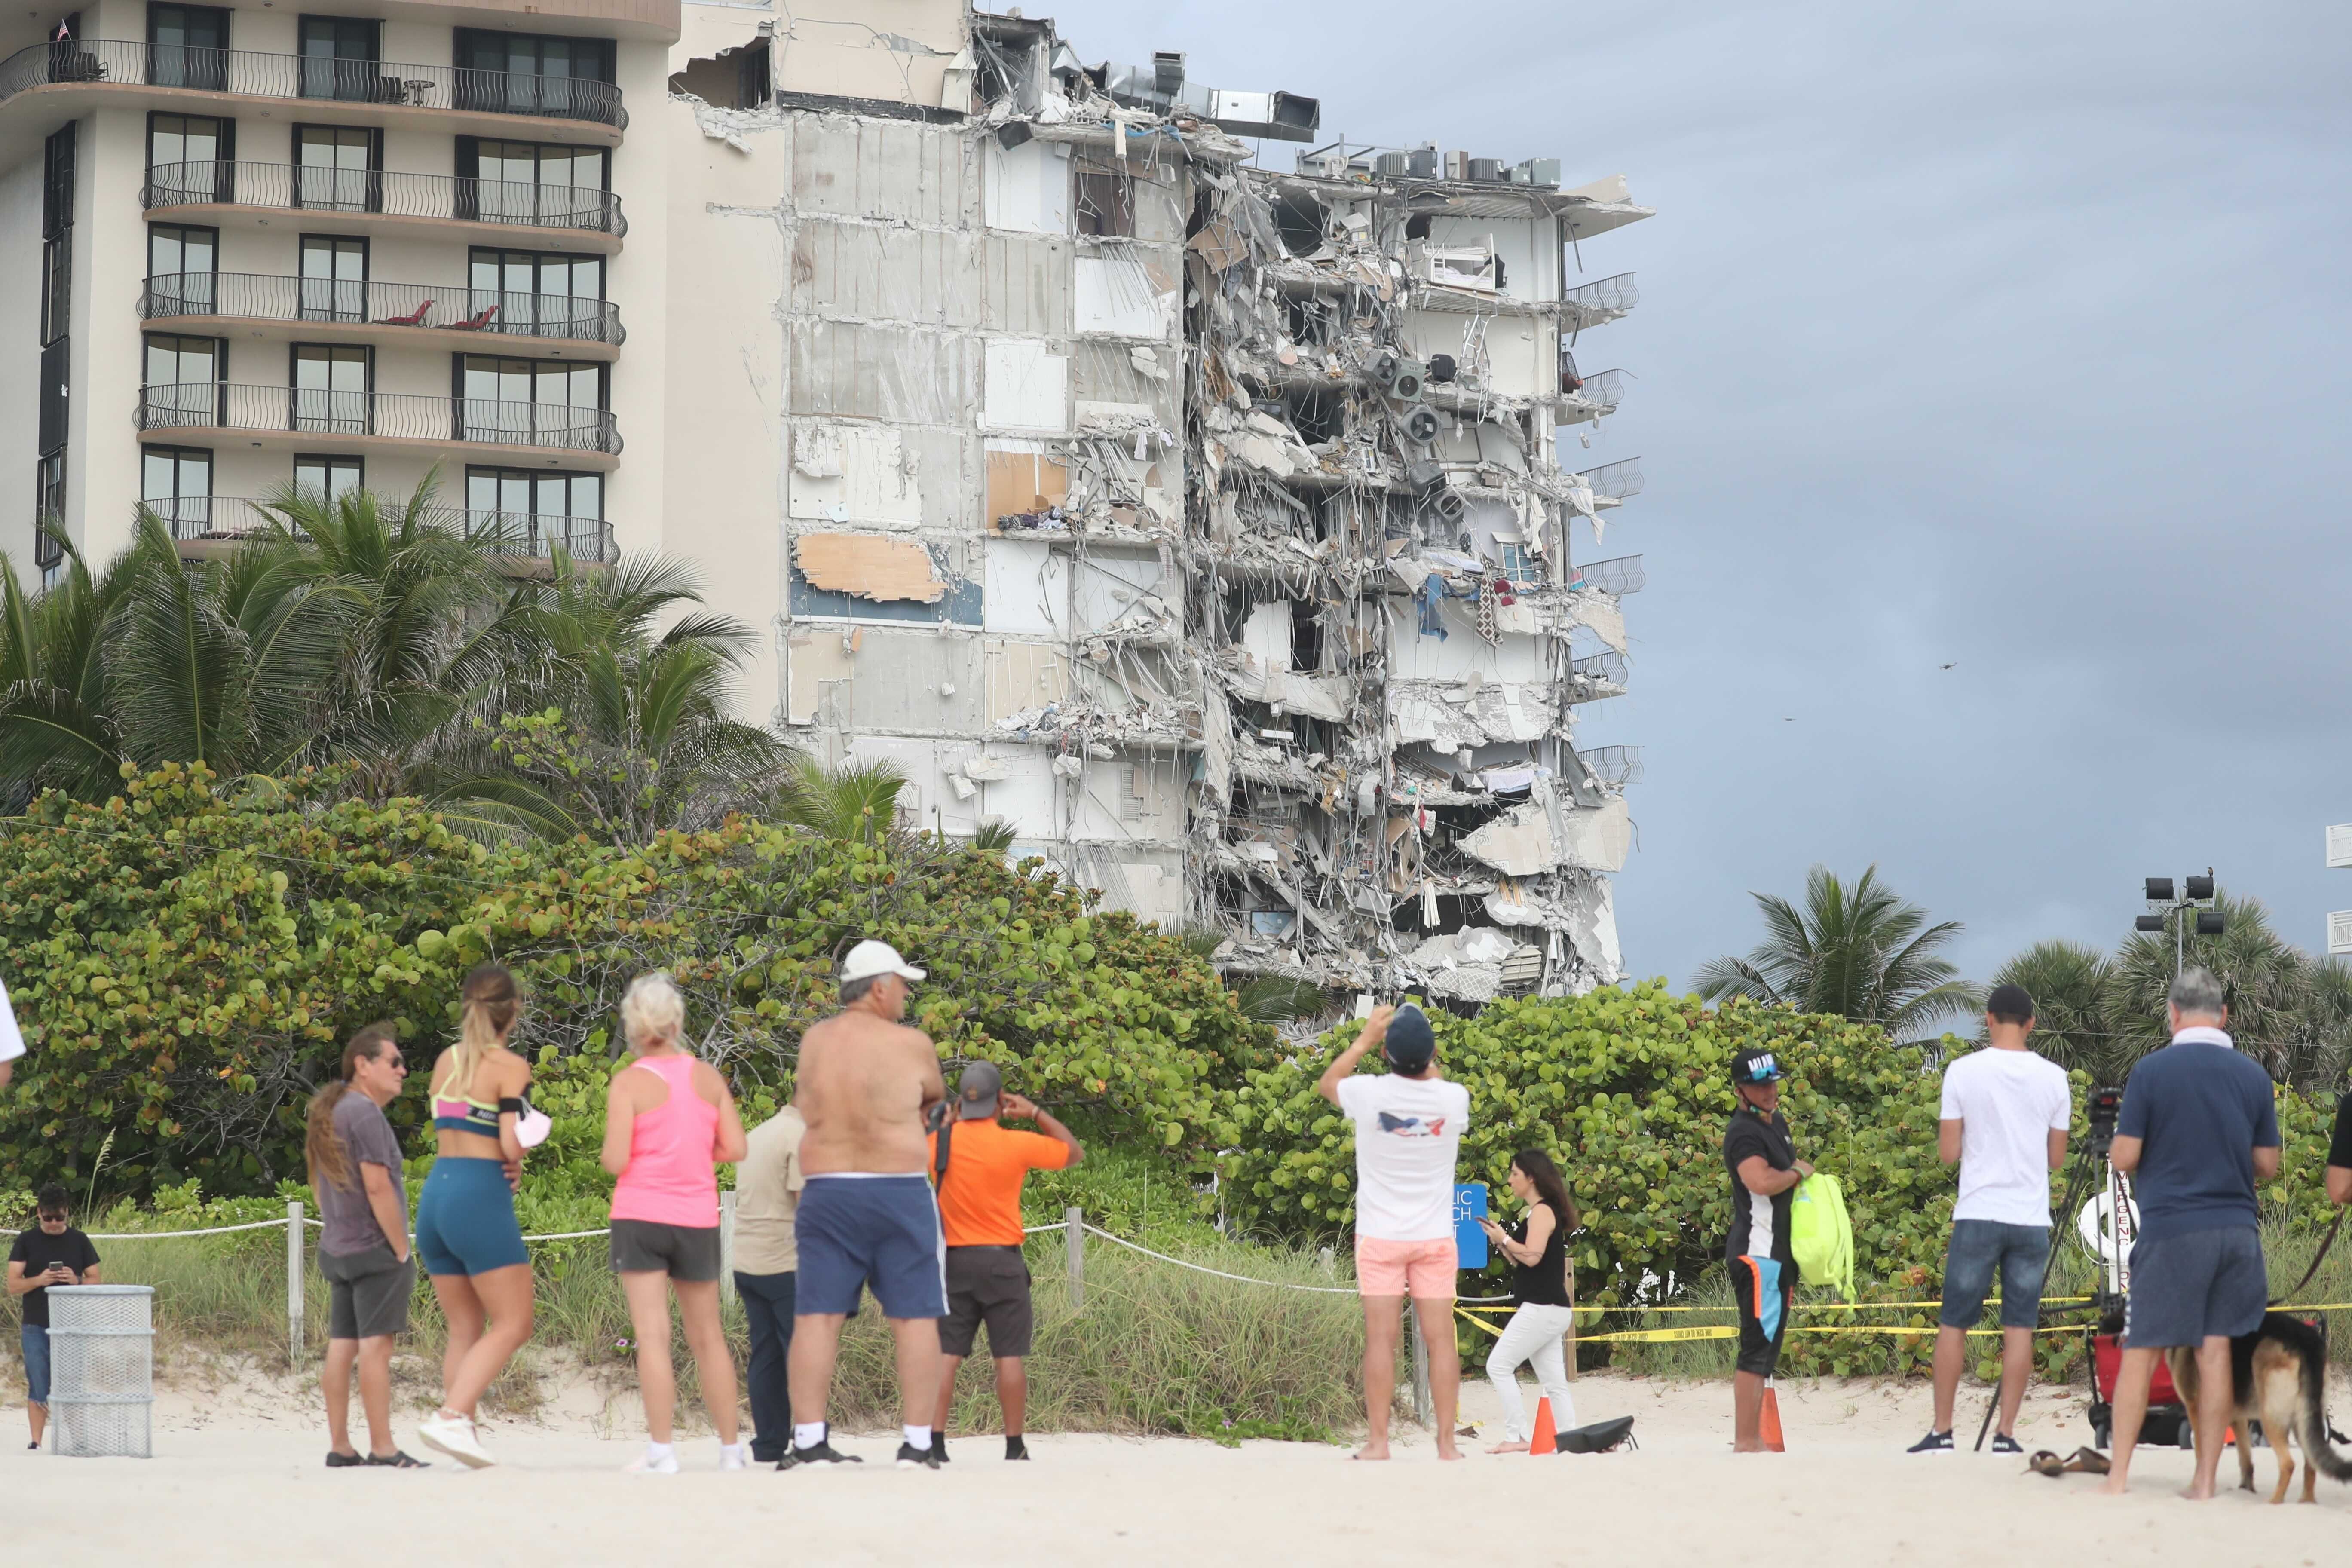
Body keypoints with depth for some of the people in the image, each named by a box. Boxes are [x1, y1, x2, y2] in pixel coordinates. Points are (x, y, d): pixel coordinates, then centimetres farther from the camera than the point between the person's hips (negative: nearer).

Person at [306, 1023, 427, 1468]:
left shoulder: (329, 1114, 16)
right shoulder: (365, 1113, -14)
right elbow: (377, 1187, -19)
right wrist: (402, 1250, -14)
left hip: (336, 1249, 9)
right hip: (373, 1248, -9)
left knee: (341, 1346, 7)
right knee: (375, 1346, -9)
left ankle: (339, 1447, 9)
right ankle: (383, 1448, -10)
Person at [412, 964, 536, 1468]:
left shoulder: (446, 1060, 12)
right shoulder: (510, 1067, -8)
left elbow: (446, 1129, 13)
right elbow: (512, 1143, -16)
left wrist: (503, 1166, 3)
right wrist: (516, 1166, 5)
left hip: (435, 1193, 7)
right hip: (481, 1198, -7)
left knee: (465, 1330, 12)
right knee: (512, 1325, -3)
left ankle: (462, 1431, 5)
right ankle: (451, 1416, -18)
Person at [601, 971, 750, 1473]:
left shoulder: (630, 1082, -8)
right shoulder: (708, 1077, 3)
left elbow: (615, 1161, -13)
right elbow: (735, 1148, 1)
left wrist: (612, 1152, 9)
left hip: (641, 1218, -3)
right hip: (697, 1220, 3)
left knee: (653, 1334, -4)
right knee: (707, 1336, 14)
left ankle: (661, 1450, -9)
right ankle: (730, 1446, 18)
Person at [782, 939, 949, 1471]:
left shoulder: (814, 1042, 6)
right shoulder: (911, 1045, -5)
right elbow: (936, 1096, 13)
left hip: (825, 1191, 3)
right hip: (900, 1192, -3)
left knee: (817, 1316, 3)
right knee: (915, 1317, 2)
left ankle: (809, 1440, -2)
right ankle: (917, 1443, 0)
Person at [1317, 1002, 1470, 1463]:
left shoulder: (1370, 1093, -13)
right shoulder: (1453, 1098, -9)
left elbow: (1326, 1084, 11)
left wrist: (1364, 1040, 17)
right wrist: (1427, 1056, 20)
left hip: (1380, 1235, -1)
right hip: (1435, 1236, 1)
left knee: (1382, 1338, -1)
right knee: (1441, 1339, 1)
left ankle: (1378, 1440, -3)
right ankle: (1447, 1440, 0)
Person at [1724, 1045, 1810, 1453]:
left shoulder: (1777, 1122, 18)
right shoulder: (1743, 1132, -14)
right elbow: (1762, 1181, -32)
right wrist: (1798, 1172, -14)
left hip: (1778, 1251, 11)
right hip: (1757, 1253, -11)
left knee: (1765, 1346, 13)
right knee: (1758, 1347, -13)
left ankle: (1753, 1440, 19)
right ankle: (1745, 1442, -15)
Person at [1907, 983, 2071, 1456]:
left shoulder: (1963, 1072, -5)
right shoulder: (2053, 1078, 1)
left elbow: (1949, 1152, -2)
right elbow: (2056, 1159, 8)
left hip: (1977, 1216, -1)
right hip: (2032, 1218, 2)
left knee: (1953, 1324, 7)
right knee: (2019, 1327, 4)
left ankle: (1941, 1431, 7)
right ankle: (2006, 1433, 1)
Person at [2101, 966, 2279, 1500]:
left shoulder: (2151, 1071, -7)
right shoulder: (2254, 1076, 4)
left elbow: (2124, 1158, -8)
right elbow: (2268, 1166, 8)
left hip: (2171, 1230, -3)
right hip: (2236, 1230, 3)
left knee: (2141, 1352, 3)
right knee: (2217, 1352, 5)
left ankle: (2119, 1475, 1)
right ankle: (2205, 1480, 5)